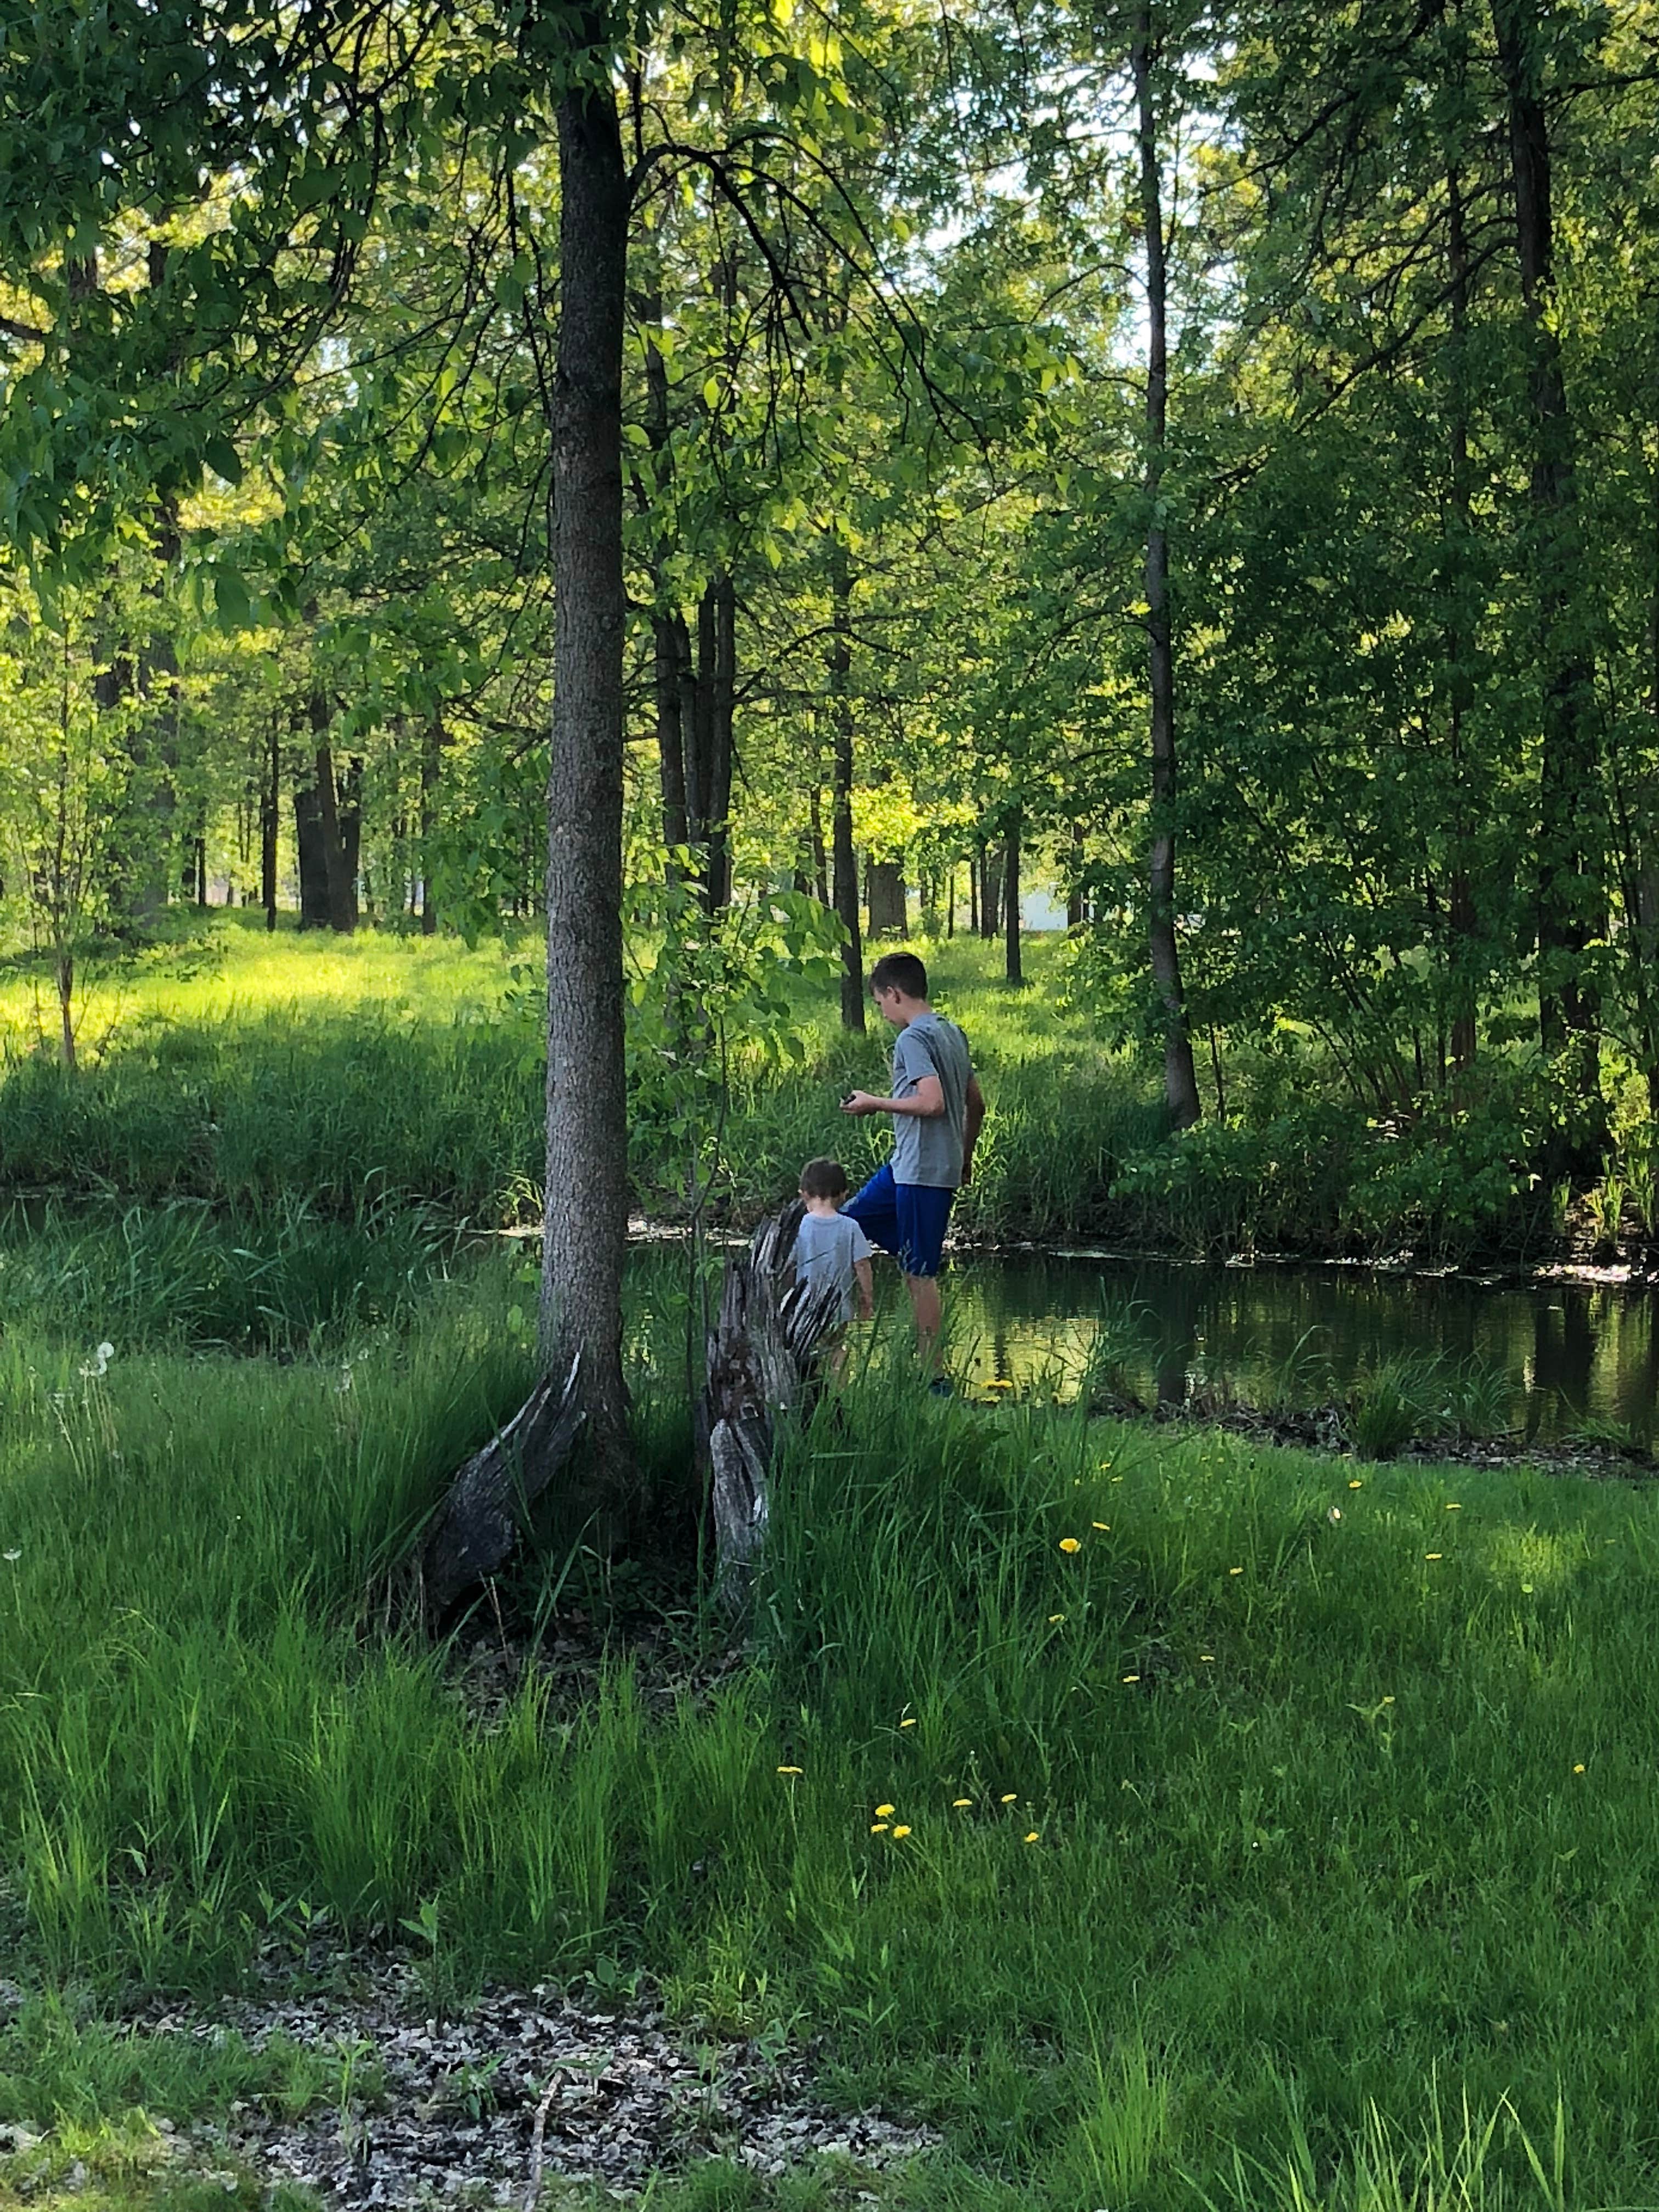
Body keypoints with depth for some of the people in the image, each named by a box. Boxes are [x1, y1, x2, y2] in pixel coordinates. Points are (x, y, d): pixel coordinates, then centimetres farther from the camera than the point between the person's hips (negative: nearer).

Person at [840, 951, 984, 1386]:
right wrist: (965, 1158, 29)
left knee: (919, 1273, -5)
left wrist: (875, 1103, -13)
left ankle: (933, 1377, -3)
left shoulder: (913, 1038, -15)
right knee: (847, 1222, 19)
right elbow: (976, 1105, 18)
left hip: (921, 1172, -10)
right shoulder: (952, 1033, 13)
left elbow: (932, 1102, -26)